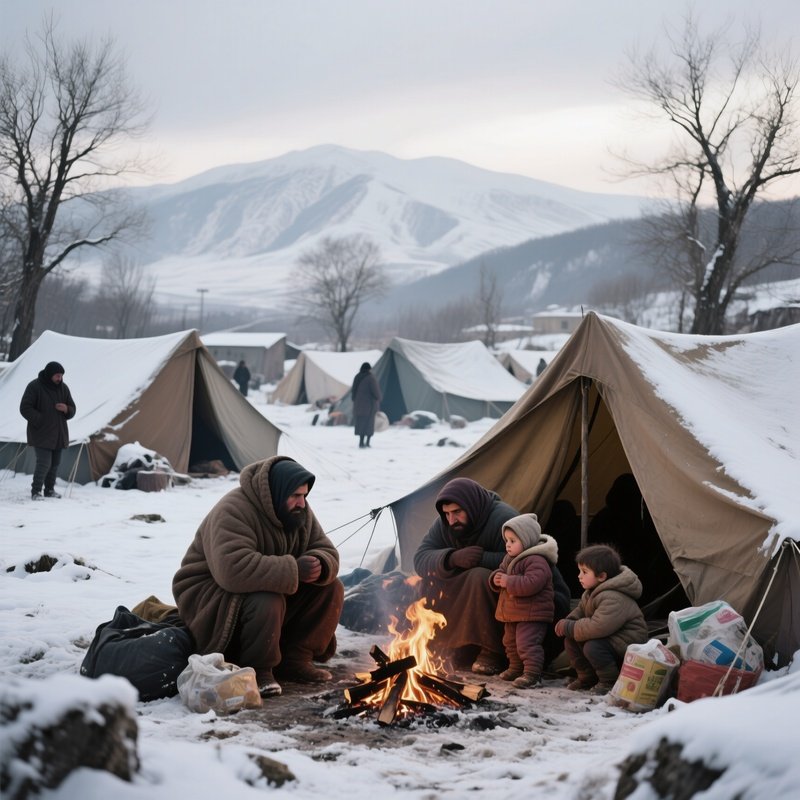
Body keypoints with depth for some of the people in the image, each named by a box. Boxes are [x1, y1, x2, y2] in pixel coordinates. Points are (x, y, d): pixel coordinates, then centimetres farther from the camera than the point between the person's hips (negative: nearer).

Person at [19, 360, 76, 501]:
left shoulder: (63, 388, 7)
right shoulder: (34, 387, -10)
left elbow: (72, 410, 12)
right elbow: (25, 408, -12)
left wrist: (66, 409, -12)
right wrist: (40, 420, -19)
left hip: (58, 434, 6)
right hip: (41, 434, -6)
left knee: (55, 463, 9)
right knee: (44, 463, -13)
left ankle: (50, 489, 23)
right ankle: (35, 491, -2)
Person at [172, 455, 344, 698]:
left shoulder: (299, 512, -1)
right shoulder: (233, 512, -28)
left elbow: (327, 553, 2)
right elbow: (233, 570, -42)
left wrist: (318, 565, -25)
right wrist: (293, 570, -38)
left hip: (271, 589, 8)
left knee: (331, 588, -7)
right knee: (267, 602, -38)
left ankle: (294, 659, 0)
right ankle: (257, 671, -16)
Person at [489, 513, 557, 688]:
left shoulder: (536, 561, -21)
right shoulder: (509, 558, 12)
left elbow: (532, 583, -33)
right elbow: (500, 570, 20)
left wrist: (508, 581, -28)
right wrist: (496, 578, -6)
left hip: (532, 614, -10)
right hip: (513, 614, 10)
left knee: (527, 643, -16)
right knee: (510, 641, 21)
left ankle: (532, 674, -13)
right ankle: (516, 669, 36)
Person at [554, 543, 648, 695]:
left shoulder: (613, 599, -30)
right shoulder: (590, 593, 4)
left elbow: (598, 627, -41)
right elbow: (580, 610, 19)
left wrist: (569, 627, -27)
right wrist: (567, 622, -5)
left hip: (627, 645, -10)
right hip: (609, 639, 10)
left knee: (592, 647, -32)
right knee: (570, 640, 0)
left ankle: (611, 682, -10)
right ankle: (588, 678, 14)